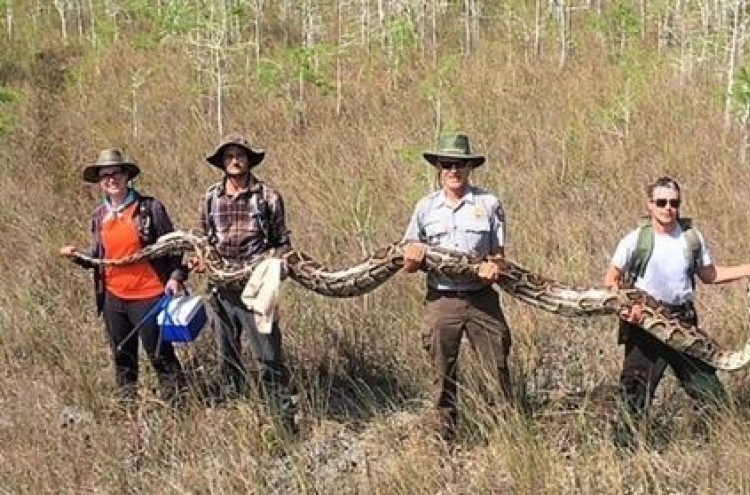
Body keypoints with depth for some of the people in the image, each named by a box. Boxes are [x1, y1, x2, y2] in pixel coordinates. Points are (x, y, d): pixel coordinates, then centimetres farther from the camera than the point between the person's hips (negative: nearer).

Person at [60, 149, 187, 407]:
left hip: (148, 295, -5)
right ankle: (127, 403, 27)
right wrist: (78, 256, -5)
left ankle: (177, 402, 11)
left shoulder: (150, 207, -8)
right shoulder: (99, 215, 7)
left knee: (160, 353, -1)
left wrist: (176, 277, -17)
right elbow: (97, 256, 14)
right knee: (122, 357, 15)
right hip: (113, 297, 5)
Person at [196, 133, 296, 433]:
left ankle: (286, 419, -1)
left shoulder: (267, 196, -2)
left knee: (268, 357, -7)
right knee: (227, 357, 14)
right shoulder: (211, 197, 6)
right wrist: (201, 259, -3)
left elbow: (282, 242, 4)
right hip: (222, 290, 4)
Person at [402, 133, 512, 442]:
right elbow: (409, 262, 9)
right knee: (444, 374, 9)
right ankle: (445, 437, 19)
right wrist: (413, 257, -14)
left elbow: (498, 253, 5)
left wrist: (494, 267, -18)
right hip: (441, 299, 1)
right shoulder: (426, 207, 6)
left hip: (481, 298, -1)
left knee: (499, 368, -1)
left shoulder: (489, 204, 2)